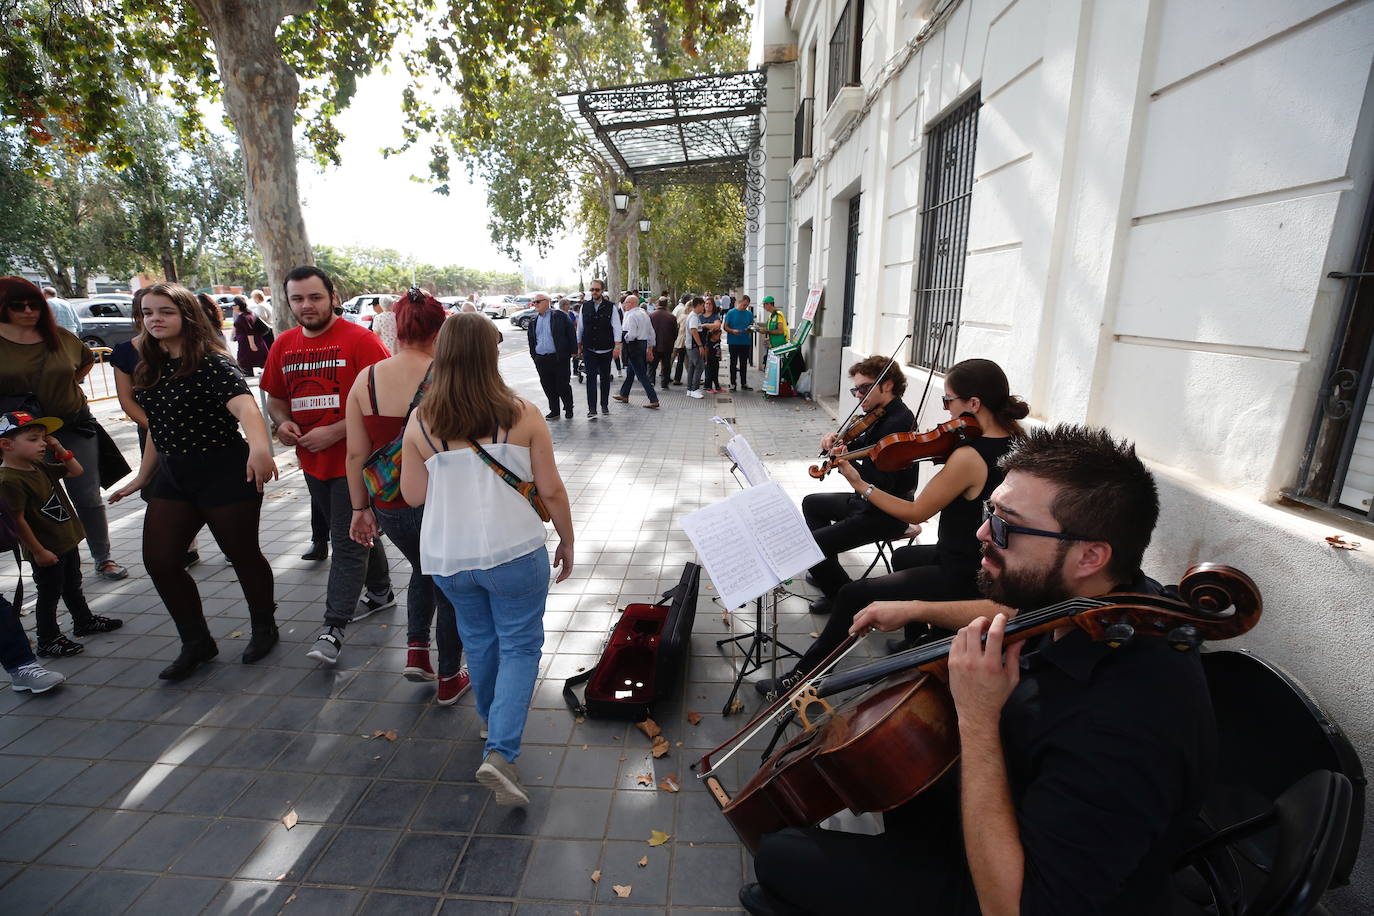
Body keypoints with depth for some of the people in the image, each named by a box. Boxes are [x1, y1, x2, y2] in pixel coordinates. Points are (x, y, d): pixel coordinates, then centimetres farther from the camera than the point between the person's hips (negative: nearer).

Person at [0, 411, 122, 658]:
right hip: (46, 551, -8)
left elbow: (76, 471, 16)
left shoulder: (39, 467, 3)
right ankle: (48, 642, 19)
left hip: (67, 542, 9)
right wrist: (38, 552, -20)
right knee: (49, 594, 5)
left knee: (73, 586, 24)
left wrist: (60, 450, -2)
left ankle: (84, 621, 41)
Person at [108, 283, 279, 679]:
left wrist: (259, 446, -55)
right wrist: (143, 477, 22)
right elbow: (157, 427, 19)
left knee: (242, 554, 6)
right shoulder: (150, 367, 9)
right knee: (159, 560, 7)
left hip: (225, 473, -8)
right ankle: (196, 643, 25)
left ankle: (264, 628, 30)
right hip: (174, 476, 8)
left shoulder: (212, 363, -15)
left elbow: (244, 406, -35)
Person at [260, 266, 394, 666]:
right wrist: (282, 422, -3)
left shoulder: (360, 339, -12)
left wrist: (334, 432, -21)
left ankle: (333, 628, 4)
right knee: (357, 531, 20)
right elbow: (275, 396, 20)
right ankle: (380, 592, 38)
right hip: (312, 460, 7)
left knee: (348, 542, -3)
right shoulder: (284, 344, 8)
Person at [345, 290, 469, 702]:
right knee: (449, 584, 17)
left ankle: (416, 650, 24)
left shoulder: (365, 378, -3)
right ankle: (449, 679, 29)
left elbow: (356, 454, 0)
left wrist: (360, 508, 11)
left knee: (422, 569, 32)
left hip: (388, 507, 4)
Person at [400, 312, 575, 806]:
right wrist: (566, 542, 5)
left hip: (448, 556, 4)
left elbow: (413, 495, 1)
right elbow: (551, 488, -8)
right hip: (514, 551, -3)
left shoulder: (421, 422, -6)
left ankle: (494, 722, 46)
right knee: (520, 645, 11)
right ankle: (500, 750, 1)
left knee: (478, 638, 24)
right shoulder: (522, 414, -11)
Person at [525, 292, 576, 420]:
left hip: (559, 357, -5)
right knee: (548, 386, 8)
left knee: (563, 385, 2)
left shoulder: (559, 316, -3)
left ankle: (568, 409, 19)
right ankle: (554, 411, 20)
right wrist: (533, 355, 15)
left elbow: (571, 332, -4)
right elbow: (531, 340, 21)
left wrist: (573, 351, -7)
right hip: (541, 360, 5)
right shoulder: (533, 321, 12)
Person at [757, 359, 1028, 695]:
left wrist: (860, 485, -12)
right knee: (903, 556, 34)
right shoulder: (1014, 441, -3)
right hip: (987, 559, 10)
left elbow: (916, 513, -19)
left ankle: (802, 677, 6)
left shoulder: (968, 456, -29)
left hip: (962, 578, -9)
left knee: (853, 595, -6)